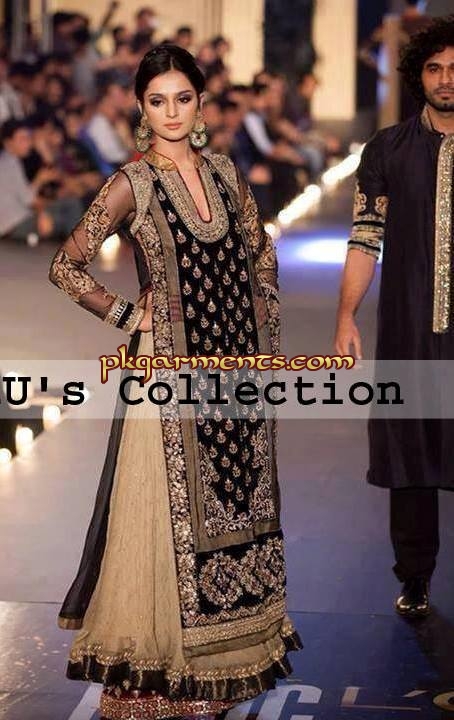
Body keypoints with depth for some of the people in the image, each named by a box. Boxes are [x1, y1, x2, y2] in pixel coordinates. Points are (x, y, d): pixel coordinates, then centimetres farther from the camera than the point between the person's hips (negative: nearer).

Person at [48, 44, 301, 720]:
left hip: (235, 362, 5)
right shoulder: (132, 184, -8)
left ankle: (234, 646, 23)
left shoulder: (226, 174, 7)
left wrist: (265, 330, 11)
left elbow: (260, 252, 20)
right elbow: (66, 267, -9)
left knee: (236, 504, 11)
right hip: (170, 367, -5)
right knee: (172, 515, 0)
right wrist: (127, 315, -9)